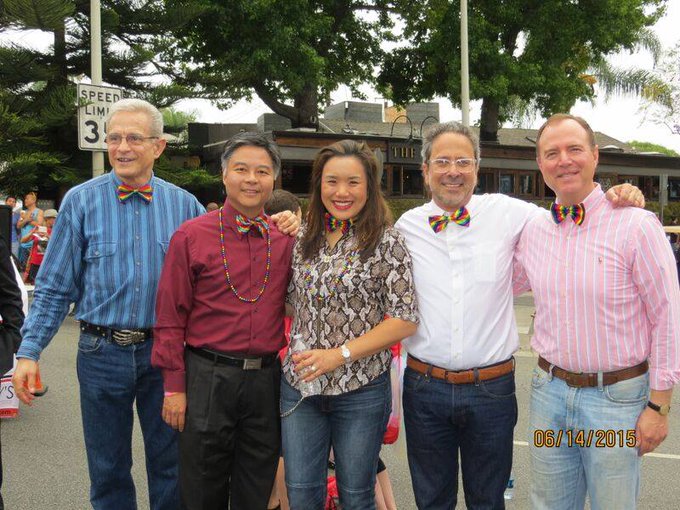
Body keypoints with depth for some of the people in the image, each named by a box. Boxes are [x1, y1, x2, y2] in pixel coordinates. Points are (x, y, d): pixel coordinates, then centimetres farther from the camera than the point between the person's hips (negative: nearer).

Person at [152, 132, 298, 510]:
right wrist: (174, 387, -5)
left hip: (266, 378, 3)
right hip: (208, 376, -2)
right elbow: (171, 318, -4)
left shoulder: (287, 240, 4)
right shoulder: (191, 236, -5)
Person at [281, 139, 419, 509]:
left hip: (361, 389, -3)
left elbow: (405, 320, -12)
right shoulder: (303, 240, 5)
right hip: (299, 384, 4)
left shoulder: (386, 242, -8)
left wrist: (340, 354, -17)